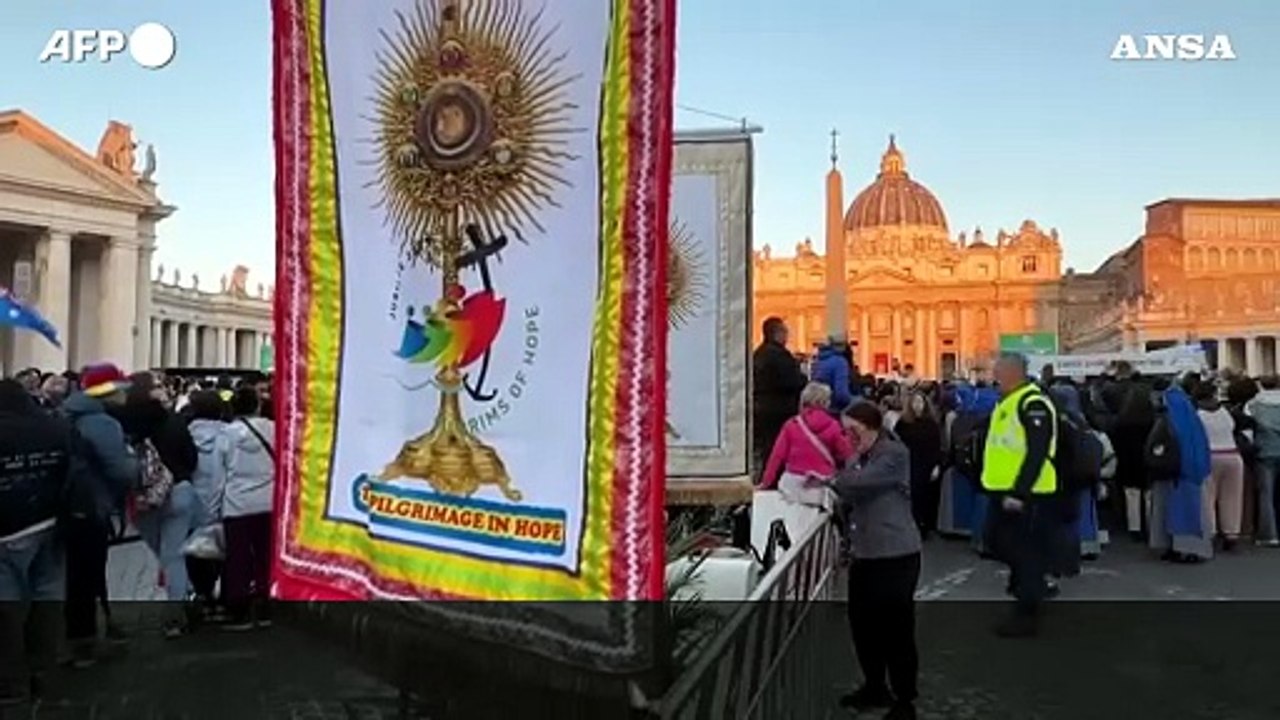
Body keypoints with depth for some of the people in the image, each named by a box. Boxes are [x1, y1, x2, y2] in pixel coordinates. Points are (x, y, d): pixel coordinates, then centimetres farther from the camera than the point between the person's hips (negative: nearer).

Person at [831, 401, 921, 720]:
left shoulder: (894, 454, -12)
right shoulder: (861, 458, 16)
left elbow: (863, 482, -26)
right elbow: (853, 499, 19)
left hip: (895, 557, -9)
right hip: (864, 555, 9)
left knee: (896, 630, -1)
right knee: (862, 624, 14)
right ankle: (875, 687, 31)